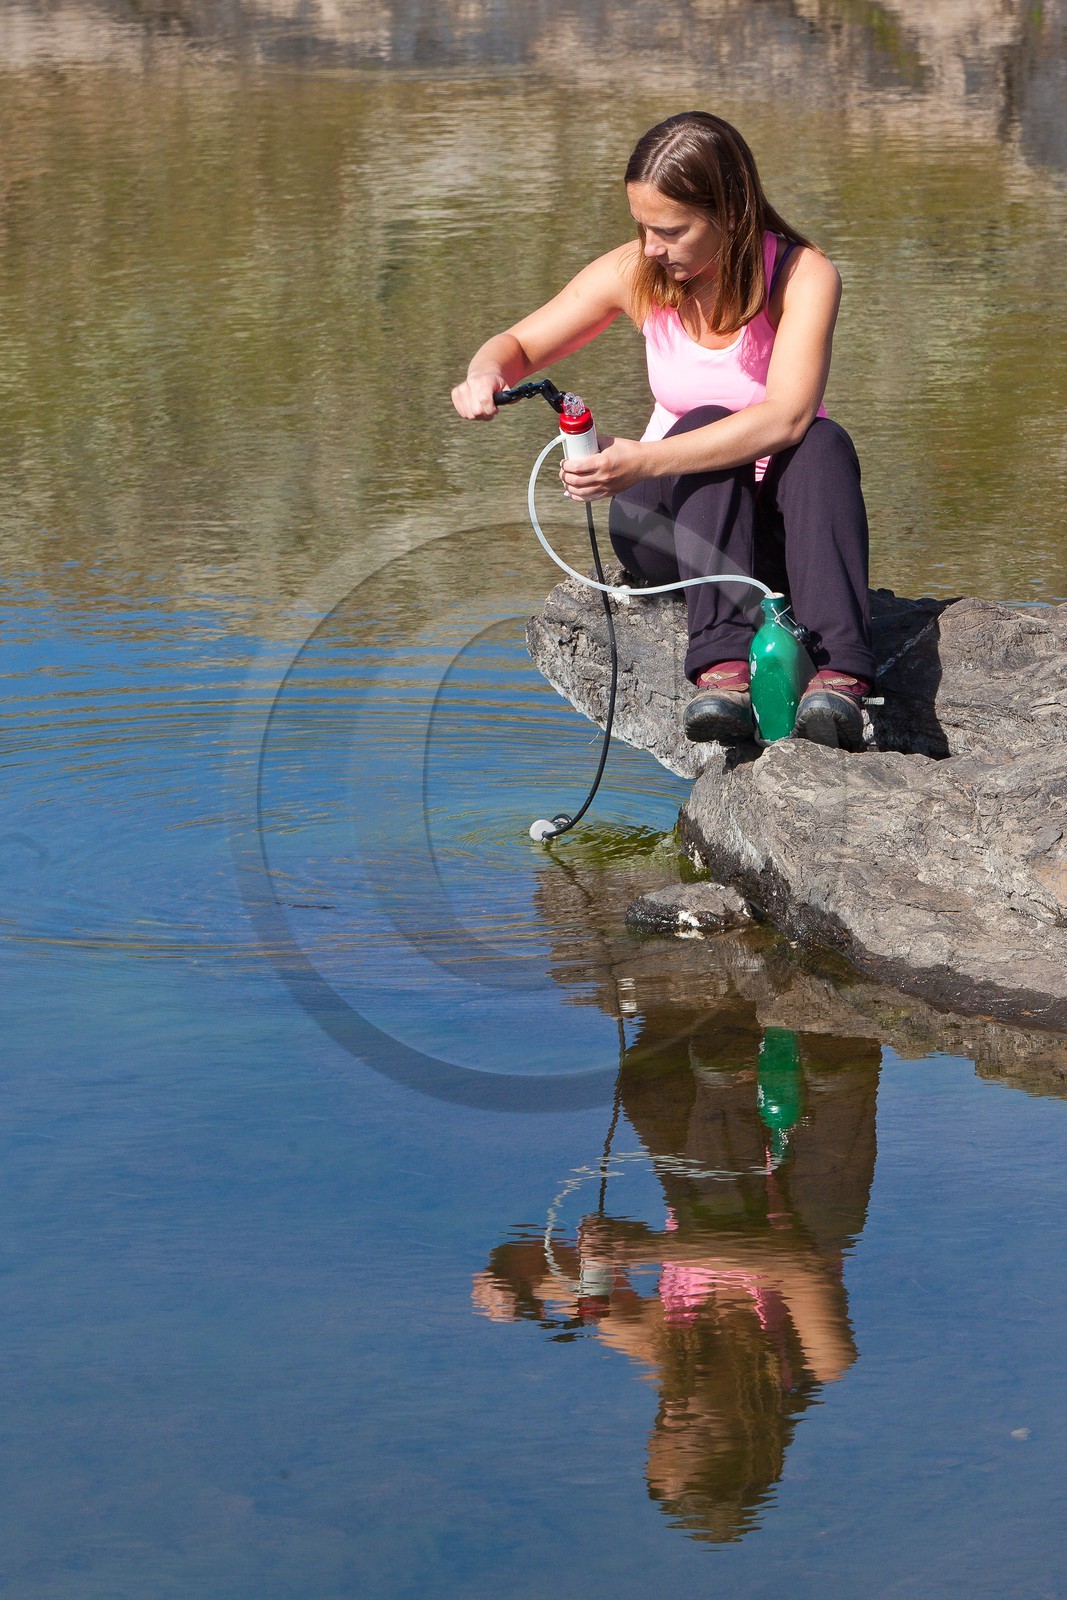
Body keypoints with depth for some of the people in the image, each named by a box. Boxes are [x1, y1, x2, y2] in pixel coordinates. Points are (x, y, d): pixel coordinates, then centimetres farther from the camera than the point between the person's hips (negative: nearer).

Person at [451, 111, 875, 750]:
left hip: (778, 523, -2)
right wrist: (486, 374, -22)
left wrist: (644, 462, -43)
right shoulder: (636, 274, -6)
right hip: (672, 521, 2)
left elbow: (786, 418, -32)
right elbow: (517, 346, 5)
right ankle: (724, 667, -49)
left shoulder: (804, 276, -17)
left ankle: (839, 675, -51)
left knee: (824, 441, -33)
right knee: (707, 423, -30)